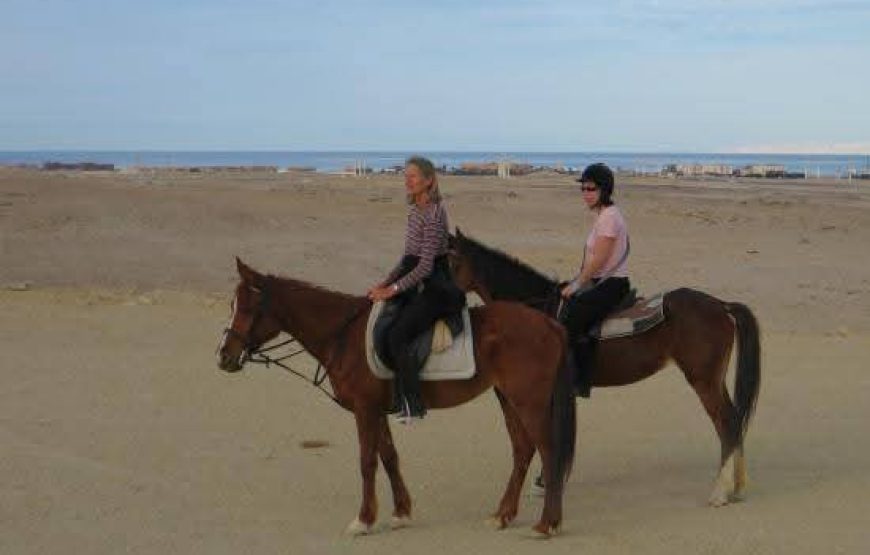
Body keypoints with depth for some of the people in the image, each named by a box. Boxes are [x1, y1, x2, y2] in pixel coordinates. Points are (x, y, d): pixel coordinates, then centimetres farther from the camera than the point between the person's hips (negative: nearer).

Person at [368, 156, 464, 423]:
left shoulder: (433, 214, -18)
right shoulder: (415, 210, 11)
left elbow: (425, 267, -21)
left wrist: (392, 290, -19)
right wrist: (385, 282, 9)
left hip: (434, 286, -10)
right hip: (417, 283, 10)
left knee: (396, 335, -19)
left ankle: (412, 405, -12)